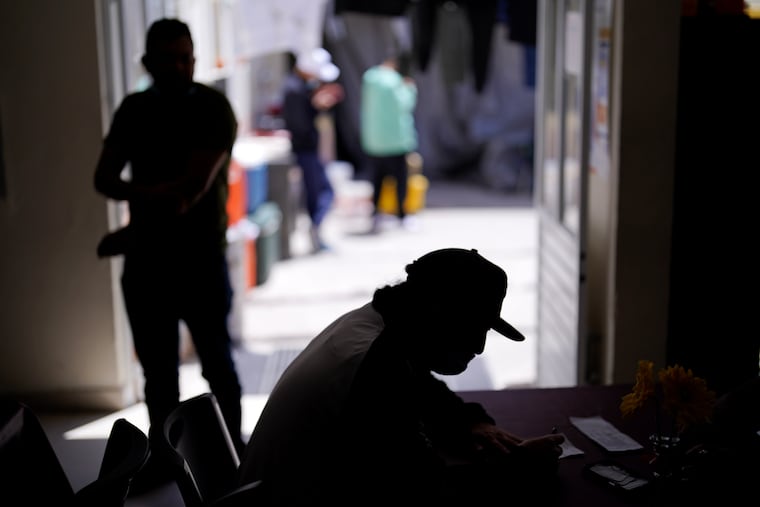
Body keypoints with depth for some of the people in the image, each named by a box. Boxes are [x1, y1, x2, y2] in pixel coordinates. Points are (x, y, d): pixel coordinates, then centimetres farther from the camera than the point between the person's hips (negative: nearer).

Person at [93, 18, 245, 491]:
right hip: (145, 260, 4)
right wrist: (155, 195, -17)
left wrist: (143, 204, -8)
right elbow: (104, 179, 0)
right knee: (157, 367, 12)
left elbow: (194, 187, -17)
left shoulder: (213, 107, -8)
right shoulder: (132, 109, 8)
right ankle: (162, 453, 24)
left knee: (216, 362, 7)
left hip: (201, 258, -4)